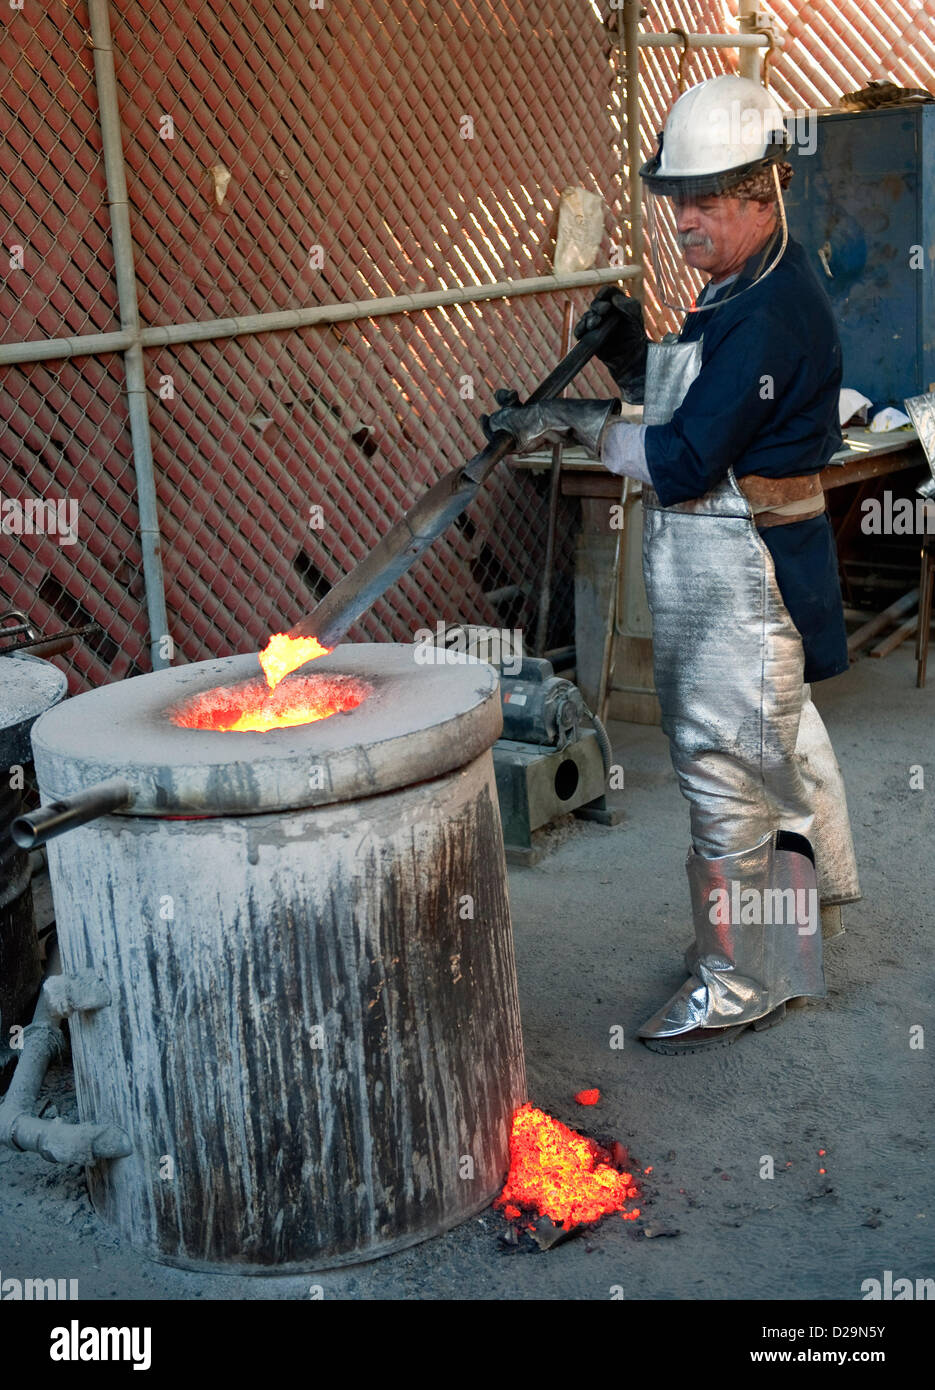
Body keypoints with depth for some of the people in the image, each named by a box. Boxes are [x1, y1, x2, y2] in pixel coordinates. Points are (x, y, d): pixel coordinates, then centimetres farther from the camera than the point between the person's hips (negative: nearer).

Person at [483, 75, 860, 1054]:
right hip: (709, 564, 10)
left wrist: (577, 422, -18)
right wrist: (632, 358, 0)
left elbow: (684, 460, -25)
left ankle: (740, 979, 9)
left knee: (725, 766, -3)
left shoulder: (769, 316, -21)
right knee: (781, 741, 22)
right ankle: (811, 896, 40)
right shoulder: (738, 290, 13)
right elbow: (693, 404, 17)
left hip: (745, 568, -10)